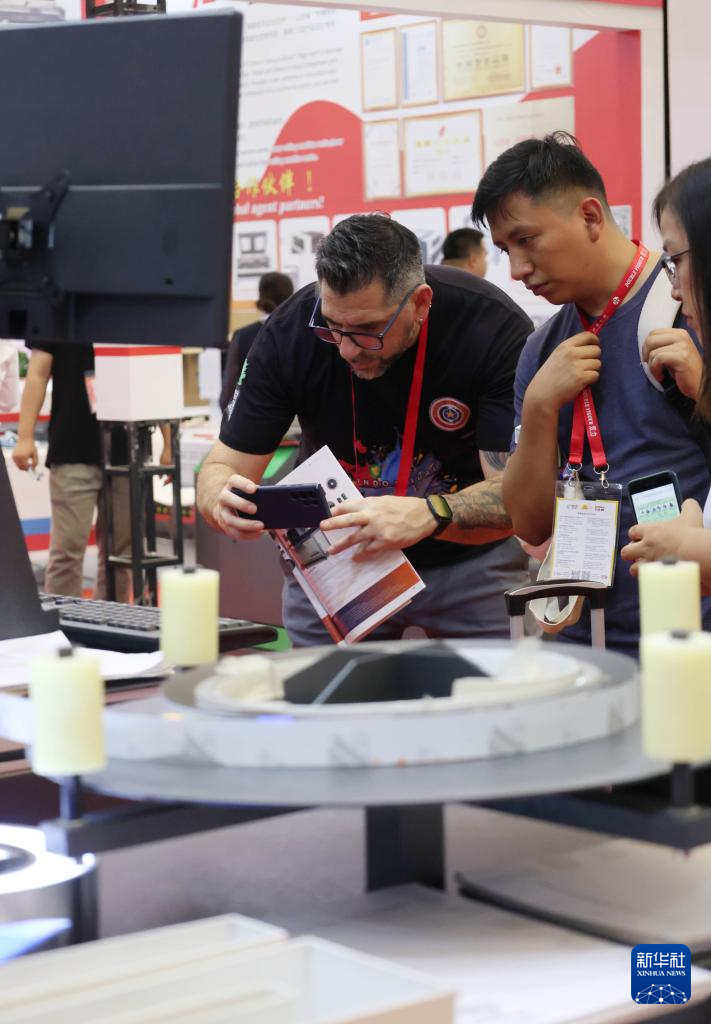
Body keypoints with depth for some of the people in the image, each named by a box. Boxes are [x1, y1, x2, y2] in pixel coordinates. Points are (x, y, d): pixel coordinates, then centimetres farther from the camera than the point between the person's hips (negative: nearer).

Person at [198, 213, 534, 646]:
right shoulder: (291, 331, -18)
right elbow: (222, 468, -13)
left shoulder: (497, 331, -24)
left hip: (469, 557, -1)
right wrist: (222, 502, -37)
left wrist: (429, 517, -48)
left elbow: (515, 495, -28)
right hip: (332, 559, 2)